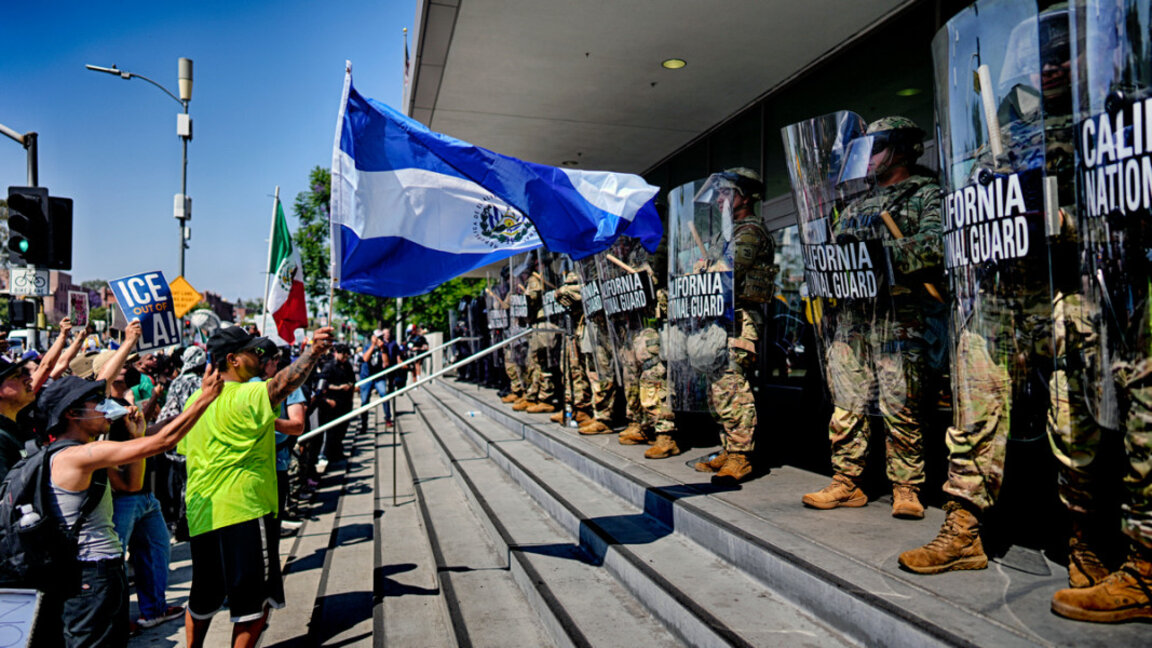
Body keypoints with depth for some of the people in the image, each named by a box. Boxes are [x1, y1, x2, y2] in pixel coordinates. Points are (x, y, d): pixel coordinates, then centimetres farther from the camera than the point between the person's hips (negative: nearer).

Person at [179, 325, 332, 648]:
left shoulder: (196, 400, 11)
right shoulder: (246, 396, -15)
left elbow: (185, 450, 20)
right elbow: (282, 383, -36)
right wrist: (313, 352, -49)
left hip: (201, 515, 8)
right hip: (243, 512, -8)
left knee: (202, 601, 23)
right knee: (254, 605, 3)